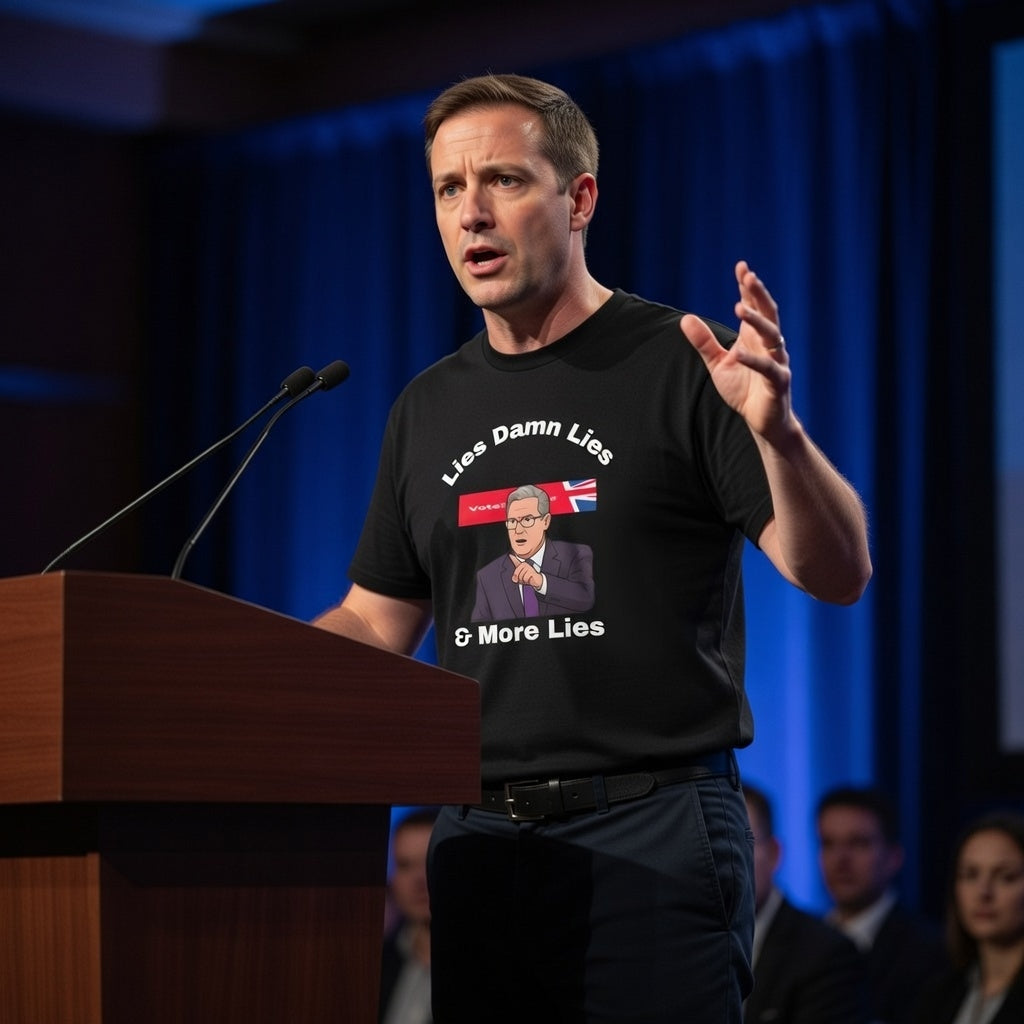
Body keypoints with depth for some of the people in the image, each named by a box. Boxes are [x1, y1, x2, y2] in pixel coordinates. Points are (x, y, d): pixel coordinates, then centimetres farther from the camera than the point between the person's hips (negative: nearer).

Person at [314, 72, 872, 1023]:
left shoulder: (683, 366, -4)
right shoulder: (429, 408, 13)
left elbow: (838, 576, -10)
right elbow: (376, 622, 18)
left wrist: (776, 431, -28)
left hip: (652, 833, -5)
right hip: (478, 835, 5)